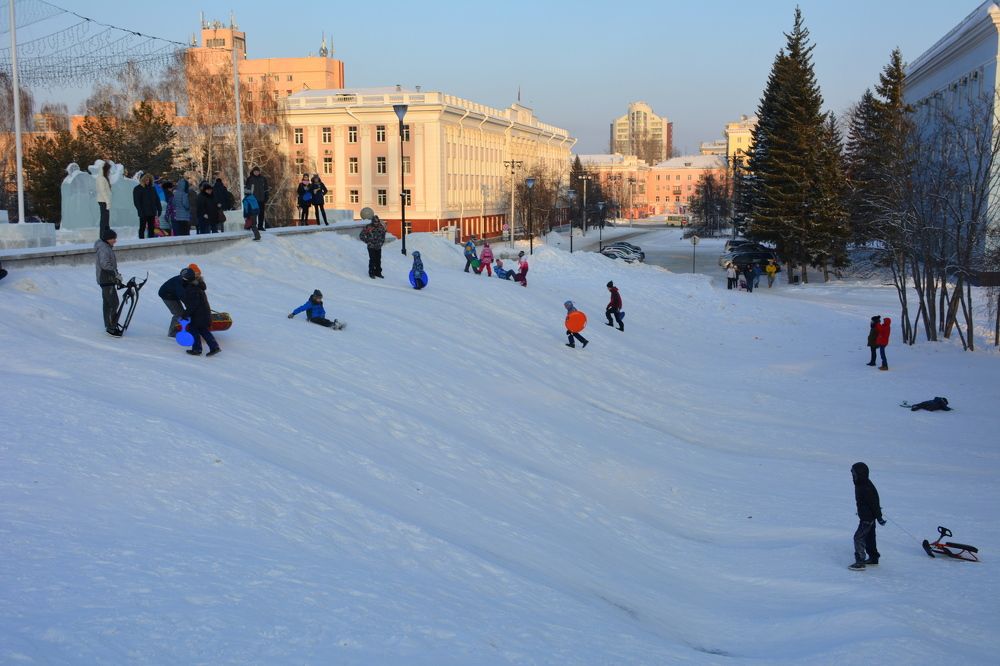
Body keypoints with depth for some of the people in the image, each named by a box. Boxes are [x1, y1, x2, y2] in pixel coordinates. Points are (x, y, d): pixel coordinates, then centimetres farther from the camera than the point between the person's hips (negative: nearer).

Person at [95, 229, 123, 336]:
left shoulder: (108, 247, 15)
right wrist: (116, 274, -24)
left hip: (109, 279, 11)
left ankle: (109, 325, 24)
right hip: (106, 280, -11)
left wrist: (117, 277, 20)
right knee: (114, 303, -11)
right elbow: (105, 265, -28)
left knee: (108, 303, 16)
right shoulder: (103, 249, -18)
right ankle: (111, 328, -8)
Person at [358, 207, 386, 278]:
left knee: (378, 260, 8)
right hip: (371, 247, -4)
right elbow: (361, 236, -6)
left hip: (378, 247, 4)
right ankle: (371, 273, 5)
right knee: (372, 260, -5)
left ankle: (378, 272, 20)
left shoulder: (381, 226, 1)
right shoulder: (368, 227, -12)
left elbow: (383, 234, 19)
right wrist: (368, 242, -8)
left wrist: (382, 242, 9)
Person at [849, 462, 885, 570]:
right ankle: (873, 557, 35)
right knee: (869, 537, 21)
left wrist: (879, 517, -19)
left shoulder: (866, 488, -26)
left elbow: (874, 503, -23)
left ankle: (860, 561, -10)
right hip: (866, 516, 10)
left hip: (868, 517, -10)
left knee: (859, 537, -11)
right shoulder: (860, 484, 4)